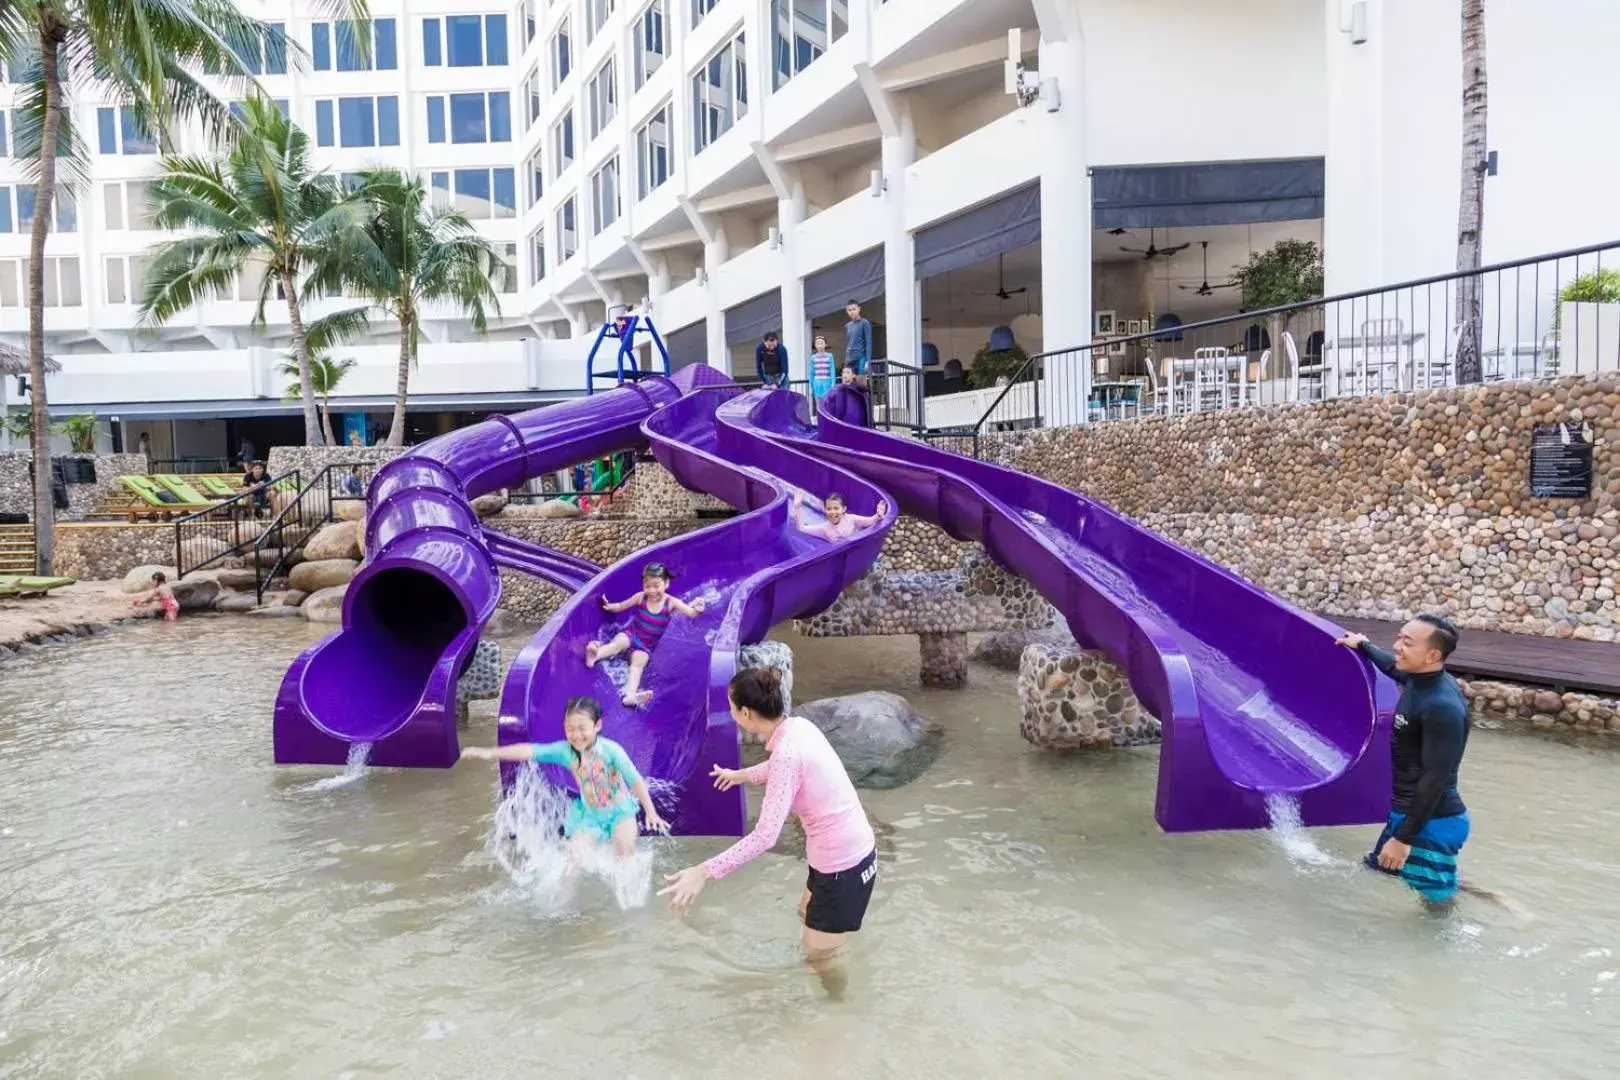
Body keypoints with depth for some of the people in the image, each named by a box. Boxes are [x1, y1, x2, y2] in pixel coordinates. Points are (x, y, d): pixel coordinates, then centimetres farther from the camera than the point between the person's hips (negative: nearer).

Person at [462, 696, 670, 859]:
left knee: (625, 848, -20)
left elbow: (635, 780, -24)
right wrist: (491, 753, -32)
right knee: (575, 855, -10)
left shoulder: (610, 749, -25)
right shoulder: (565, 751, -16)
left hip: (619, 810, -3)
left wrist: (651, 812, -26)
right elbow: (530, 751, -24)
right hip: (590, 814, 3)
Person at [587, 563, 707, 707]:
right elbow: (620, 606, 5)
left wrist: (697, 610, -44)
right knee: (619, 643, -30)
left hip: (647, 645, -1)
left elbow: (692, 614, -20)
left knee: (638, 664, -26)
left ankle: (631, 696, -49)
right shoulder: (641, 597, -8)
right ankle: (595, 655, -58)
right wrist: (610, 607, -16)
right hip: (630, 635, 1)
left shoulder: (671, 603, -13)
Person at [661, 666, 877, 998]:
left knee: (817, 958, 10)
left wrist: (703, 872, -31)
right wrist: (741, 775, 41)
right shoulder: (797, 725, -1)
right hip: (849, 850, 10)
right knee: (807, 913, 32)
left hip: (844, 865, -10)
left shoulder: (787, 750, -28)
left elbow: (764, 837, -32)